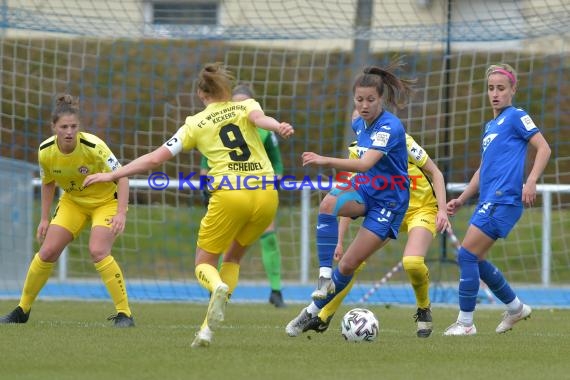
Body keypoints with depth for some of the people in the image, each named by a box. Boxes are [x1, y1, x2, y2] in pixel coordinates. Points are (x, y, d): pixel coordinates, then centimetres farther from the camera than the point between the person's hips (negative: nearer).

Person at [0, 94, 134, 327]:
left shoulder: (93, 146, -30)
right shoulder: (46, 151, -17)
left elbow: (122, 177, -25)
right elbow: (48, 183, 3)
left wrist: (121, 213, -35)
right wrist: (44, 219, 2)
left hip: (106, 201, -4)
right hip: (72, 201, 4)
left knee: (98, 251, -26)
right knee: (47, 252, -2)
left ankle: (124, 314, -17)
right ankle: (22, 310, 17)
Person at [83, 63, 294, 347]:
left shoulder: (196, 124, 11)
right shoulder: (246, 107, 14)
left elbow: (155, 158, 8)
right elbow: (260, 118, -11)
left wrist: (112, 175, 16)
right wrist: (279, 127, -33)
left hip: (229, 195, -3)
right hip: (266, 193, 3)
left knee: (204, 264, 12)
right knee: (233, 258, 22)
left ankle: (218, 287, -27)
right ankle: (208, 329, 6)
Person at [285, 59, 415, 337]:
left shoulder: (390, 127, -23)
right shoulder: (358, 125, 2)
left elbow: (365, 164, -39)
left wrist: (325, 161, -49)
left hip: (388, 202, -6)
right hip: (363, 189, 6)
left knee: (347, 265, -9)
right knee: (329, 203, -30)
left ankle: (313, 312, 8)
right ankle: (325, 276, -28)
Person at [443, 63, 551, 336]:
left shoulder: (516, 117, -3)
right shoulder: (490, 126, 22)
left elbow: (543, 148, -10)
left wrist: (531, 181, -22)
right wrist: (461, 200, 22)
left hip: (503, 200, -9)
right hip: (488, 200, 9)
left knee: (467, 255, -12)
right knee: (475, 260, 12)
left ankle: (465, 322, -8)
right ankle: (516, 308, 27)